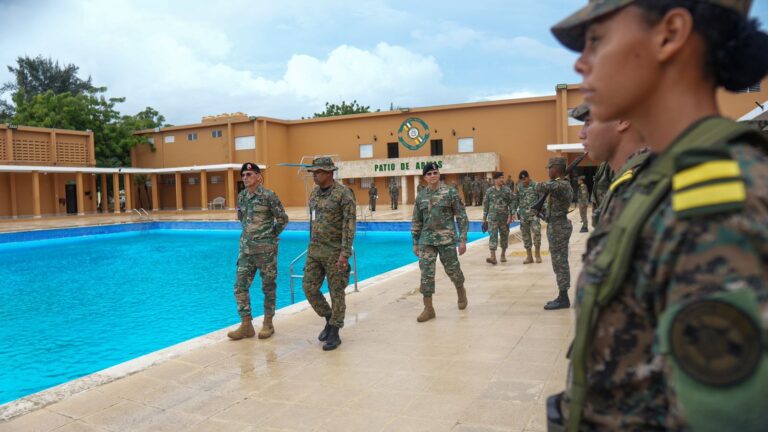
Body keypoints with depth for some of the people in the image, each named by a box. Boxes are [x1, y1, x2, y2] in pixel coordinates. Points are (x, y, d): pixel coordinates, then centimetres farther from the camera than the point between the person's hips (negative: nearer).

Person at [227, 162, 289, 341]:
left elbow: (282, 219, -4)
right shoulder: (242, 196, 8)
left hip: (265, 249, -6)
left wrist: (270, 235, 2)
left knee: (268, 286, 6)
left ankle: (268, 324, 18)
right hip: (246, 248, 6)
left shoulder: (269, 196, -10)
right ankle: (246, 325, 10)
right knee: (240, 286, 1)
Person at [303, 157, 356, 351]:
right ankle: (329, 319, 26)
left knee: (336, 293, 2)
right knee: (309, 288, 5)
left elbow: (349, 225, -17)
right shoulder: (314, 193, 10)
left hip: (334, 252, -7)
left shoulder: (344, 193, -13)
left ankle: (334, 333, 14)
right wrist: (311, 247, 19)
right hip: (314, 251, 7)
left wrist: (345, 253, -23)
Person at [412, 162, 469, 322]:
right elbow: (416, 222, 13)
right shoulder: (420, 197, 7)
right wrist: (415, 243, 11)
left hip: (447, 239, -3)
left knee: (453, 270, 8)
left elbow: (461, 217, -3)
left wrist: (463, 240, -8)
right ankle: (428, 308, 6)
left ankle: (461, 291, 40)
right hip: (426, 240, 3)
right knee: (426, 273, -2)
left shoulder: (450, 193, -4)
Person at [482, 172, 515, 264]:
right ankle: (493, 257, -16)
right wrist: (484, 218, 6)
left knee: (504, 236, 10)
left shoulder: (507, 190, 2)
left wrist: (511, 215, -10)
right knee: (493, 236, -10)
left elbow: (512, 202, -1)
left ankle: (503, 255, 26)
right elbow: (485, 204, 7)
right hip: (493, 217, -1)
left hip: (504, 217, 1)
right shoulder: (489, 191, 3)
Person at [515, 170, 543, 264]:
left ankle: (537, 254, 5)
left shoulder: (536, 185, -5)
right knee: (525, 234, 6)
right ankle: (529, 256, 14)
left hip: (534, 214, -4)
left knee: (536, 232, -11)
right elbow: (516, 200, 14)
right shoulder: (519, 187, 8)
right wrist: (515, 211, 10)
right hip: (523, 215, 4)